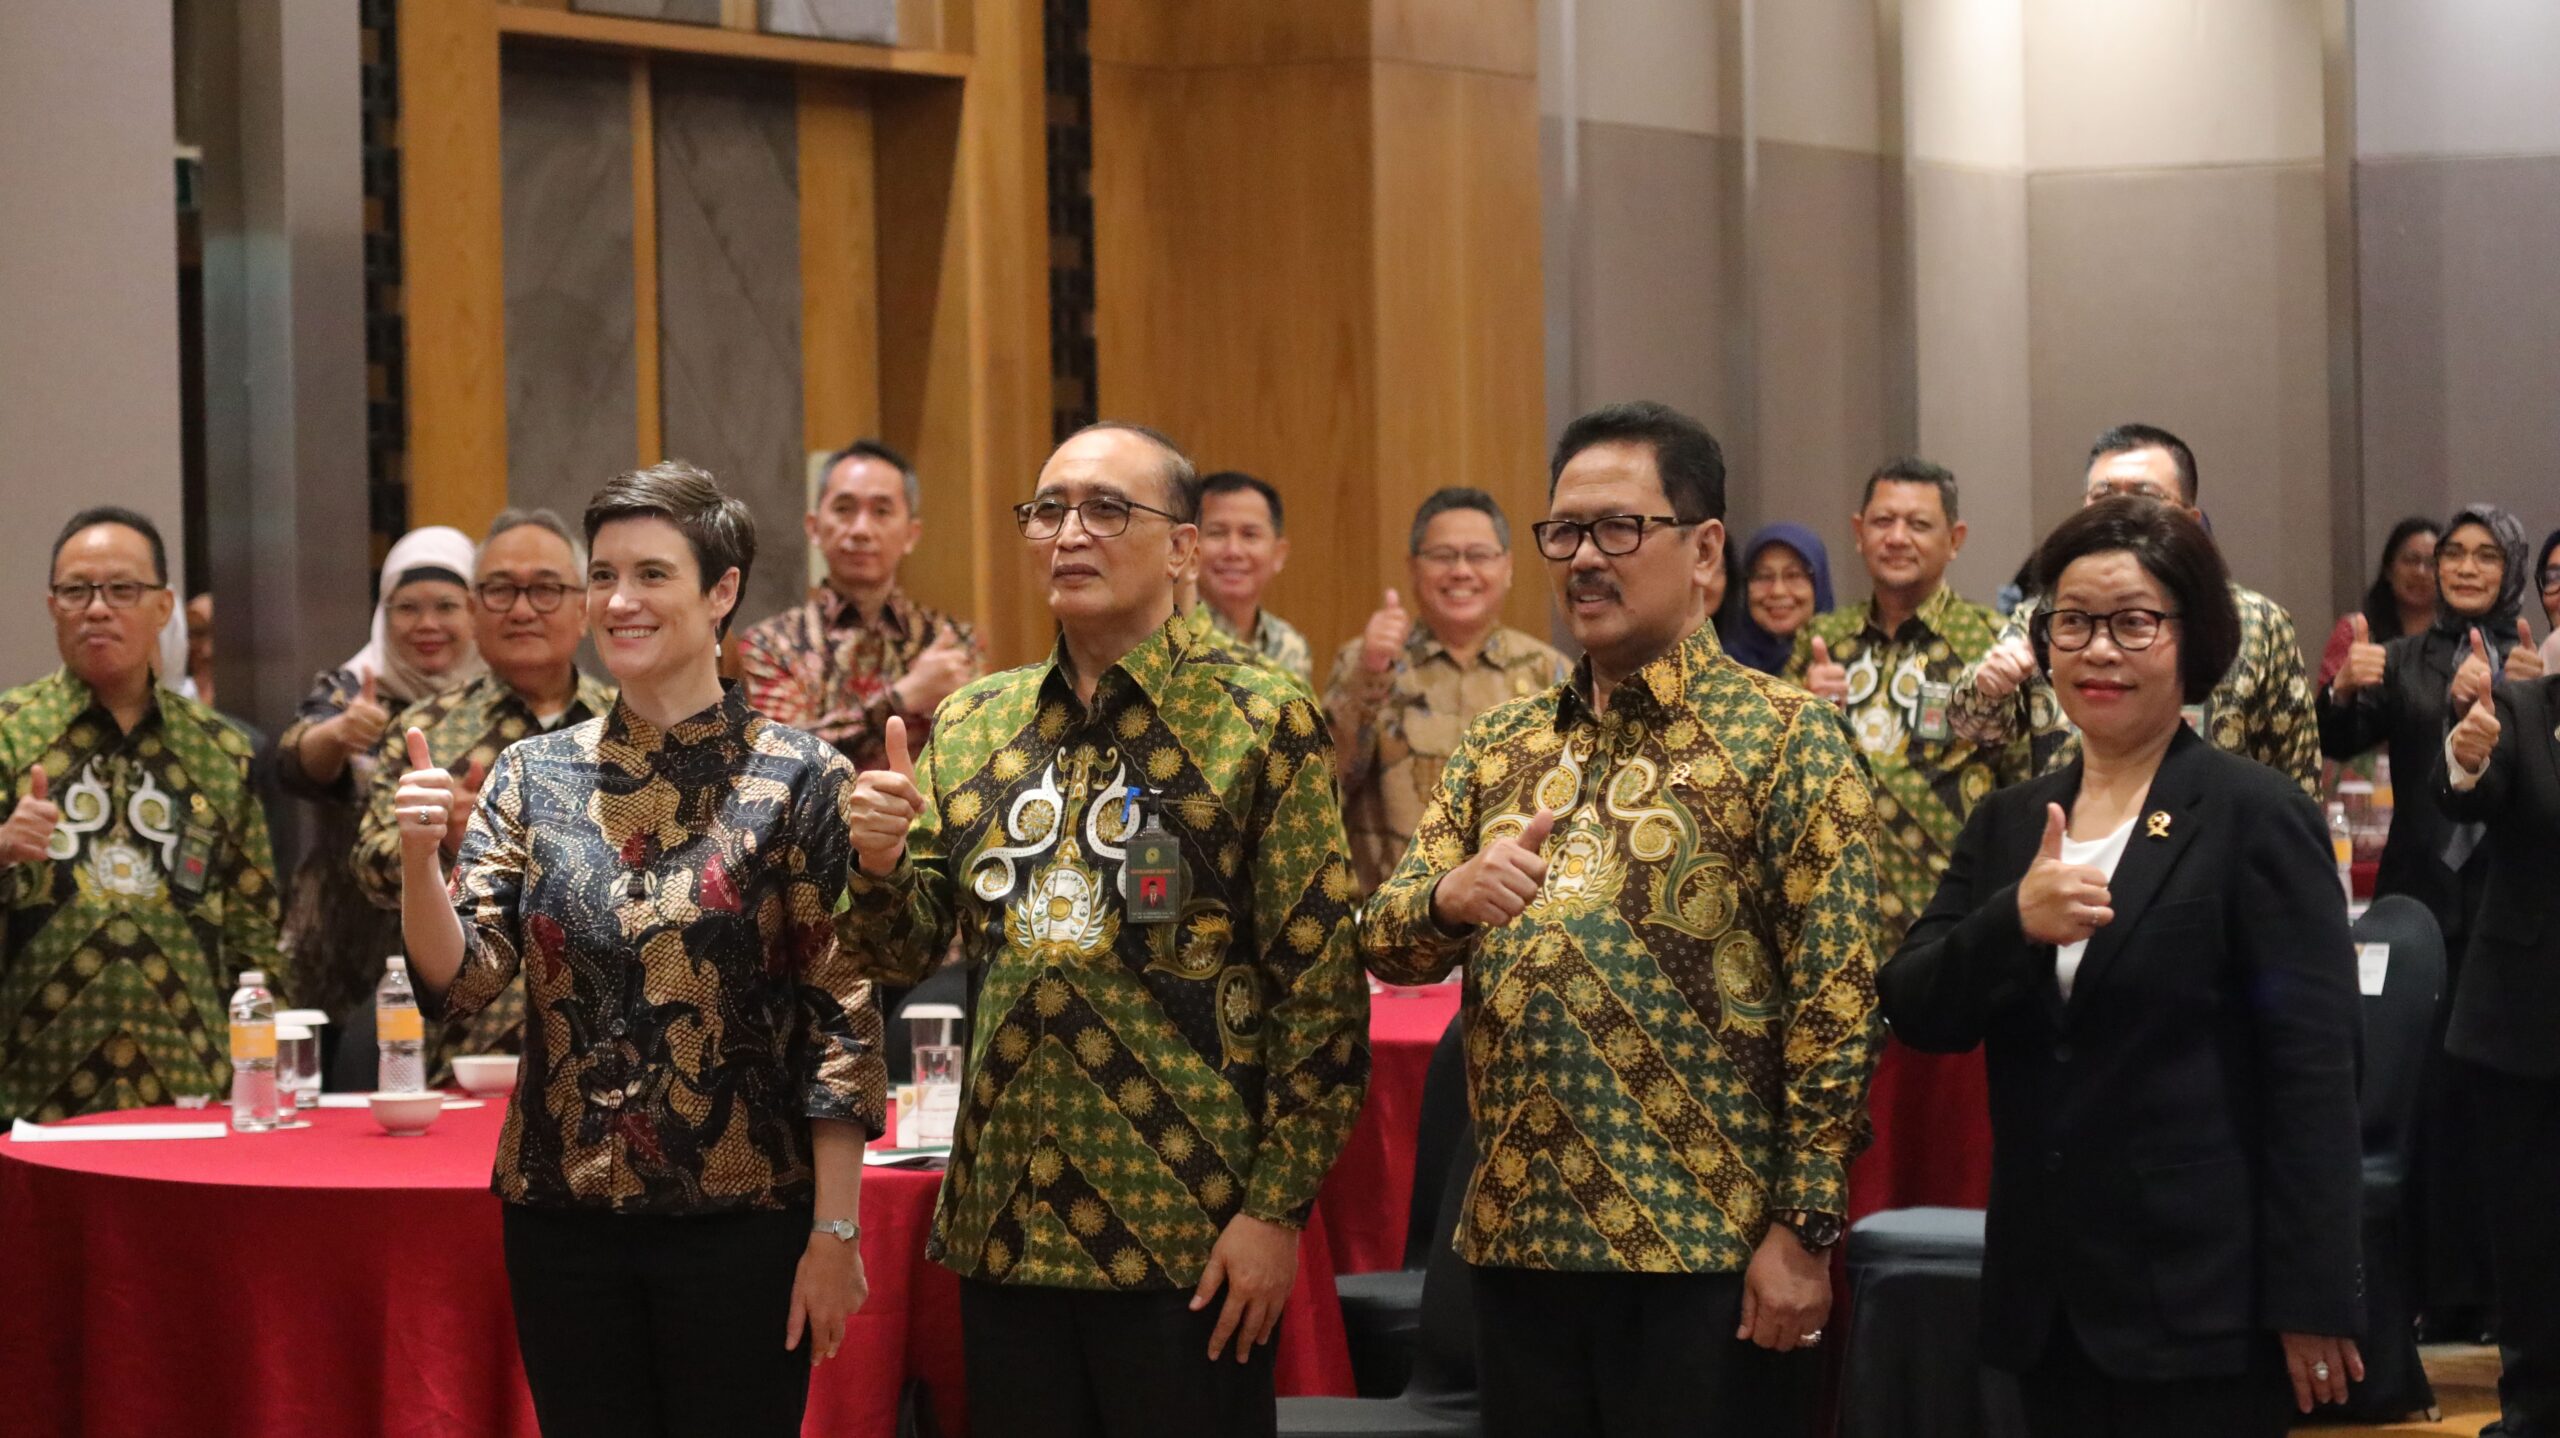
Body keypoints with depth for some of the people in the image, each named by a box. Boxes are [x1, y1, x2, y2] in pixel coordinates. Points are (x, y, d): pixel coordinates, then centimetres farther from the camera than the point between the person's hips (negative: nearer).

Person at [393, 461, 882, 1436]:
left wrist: (835, 1232, -9)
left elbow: (841, 1015, -6)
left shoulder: (800, 779, -5)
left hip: (742, 1219, -3)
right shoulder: (533, 775, 5)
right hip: (564, 1211, 3)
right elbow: (463, 977, -2)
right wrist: (420, 858, -21)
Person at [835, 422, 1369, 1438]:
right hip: (1001, 1225, 5)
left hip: (1188, 1237, -5)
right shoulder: (973, 724, 10)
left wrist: (1277, 1208, -12)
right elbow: (906, 952, 12)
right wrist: (879, 864, -10)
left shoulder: (1260, 723, -6)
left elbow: (1321, 985, -8)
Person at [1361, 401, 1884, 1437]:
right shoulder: (1501, 746, 12)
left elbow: (1835, 995, -9)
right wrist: (1449, 896, -14)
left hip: (1709, 1247, -5)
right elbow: (1386, 944, 9)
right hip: (1518, 1236, 5)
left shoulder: (1786, 738, -5)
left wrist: (1803, 1227, -14)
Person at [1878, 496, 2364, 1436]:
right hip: (2047, 1303, 5)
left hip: (2201, 1301, -5)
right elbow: (1916, 1015, 3)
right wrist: (2013, 923, -17)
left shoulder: (2257, 818, -6)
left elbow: (2312, 1073, -9)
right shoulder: (2009, 823, 11)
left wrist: (2314, 1305, -13)